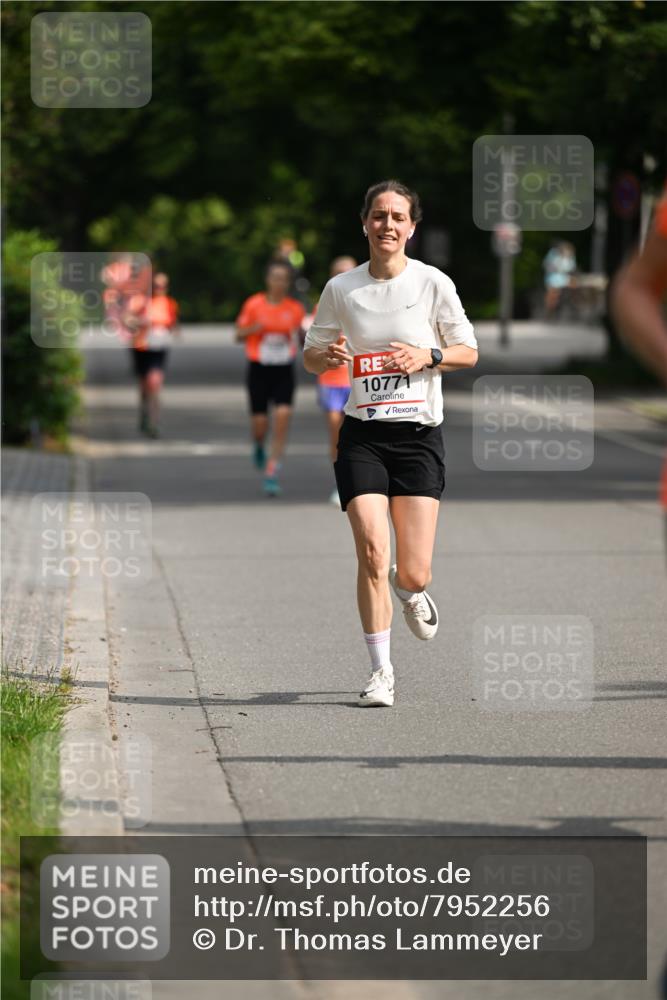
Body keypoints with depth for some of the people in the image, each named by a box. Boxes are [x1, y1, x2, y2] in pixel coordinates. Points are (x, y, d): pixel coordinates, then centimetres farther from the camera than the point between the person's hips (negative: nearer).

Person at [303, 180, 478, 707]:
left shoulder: (433, 283, -1)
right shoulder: (341, 289, 3)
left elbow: (469, 352, 6)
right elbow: (311, 356, 13)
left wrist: (428, 355, -13)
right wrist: (327, 356, -10)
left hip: (420, 434, 0)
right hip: (362, 435, 1)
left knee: (413, 574, -3)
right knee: (372, 554, -14)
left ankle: (409, 589, 37)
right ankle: (381, 671, 0)